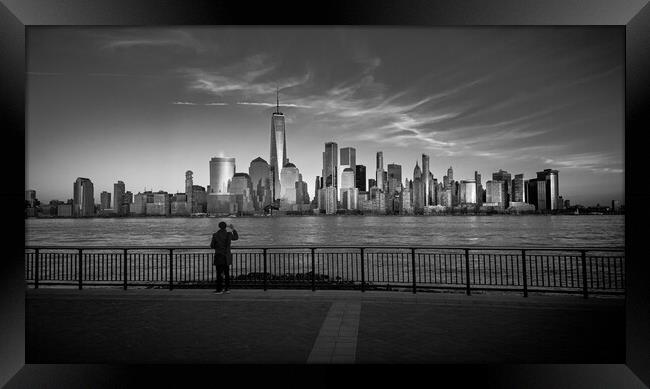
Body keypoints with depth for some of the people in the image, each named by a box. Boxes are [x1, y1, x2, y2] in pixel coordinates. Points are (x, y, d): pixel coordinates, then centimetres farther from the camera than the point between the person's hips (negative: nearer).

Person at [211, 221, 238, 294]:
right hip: (227, 257, 3)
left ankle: (219, 289, 5)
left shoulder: (215, 235, -8)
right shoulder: (229, 234, -3)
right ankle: (227, 288, 15)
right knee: (226, 273, 12)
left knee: (219, 273, 2)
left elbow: (212, 246, -1)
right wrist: (233, 229, 22)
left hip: (219, 256, -3)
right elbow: (236, 237, 18)